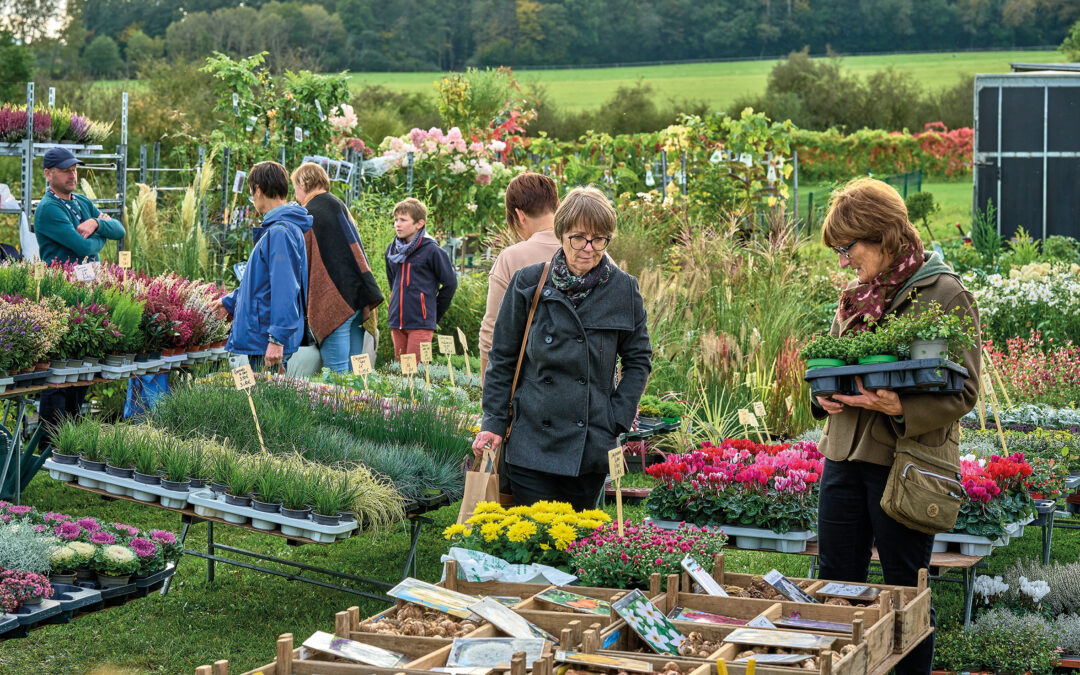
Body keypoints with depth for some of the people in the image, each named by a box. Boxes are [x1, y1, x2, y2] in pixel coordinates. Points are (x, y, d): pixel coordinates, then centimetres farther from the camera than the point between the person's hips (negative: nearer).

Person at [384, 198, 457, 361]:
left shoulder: (431, 250, -8)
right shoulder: (391, 250, 10)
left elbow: (450, 283, -1)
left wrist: (435, 311, 4)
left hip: (421, 323, -6)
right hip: (397, 322, 6)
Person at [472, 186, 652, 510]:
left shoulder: (624, 289, 1)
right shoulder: (528, 284, -1)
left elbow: (639, 359, 11)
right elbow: (502, 356, 6)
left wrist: (618, 419, 1)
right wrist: (494, 422, 1)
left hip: (593, 446, 1)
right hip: (532, 443, -1)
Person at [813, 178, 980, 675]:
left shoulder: (946, 295, -8)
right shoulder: (856, 294, 12)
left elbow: (963, 392, -11)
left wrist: (901, 408, -27)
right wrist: (824, 396, 0)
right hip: (844, 453, 6)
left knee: (905, 588, 4)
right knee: (837, 580, 10)